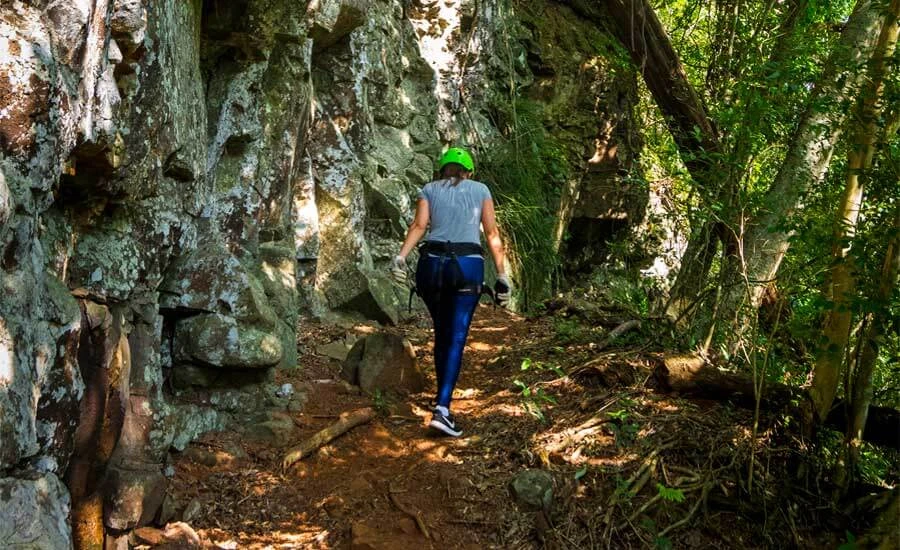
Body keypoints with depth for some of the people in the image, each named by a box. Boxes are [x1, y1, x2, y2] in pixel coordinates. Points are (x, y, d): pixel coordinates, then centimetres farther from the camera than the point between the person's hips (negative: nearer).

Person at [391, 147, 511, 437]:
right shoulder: (480, 190, 14)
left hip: (432, 263, 2)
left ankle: (444, 398, 27)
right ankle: (441, 408, -19)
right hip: (468, 264, -2)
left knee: (441, 334, 18)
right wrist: (502, 275, 8)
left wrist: (400, 256, -12)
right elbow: (492, 235, 7)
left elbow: (419, 225, -2)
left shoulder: (429, 189, 15)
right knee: (456, 339, -6)